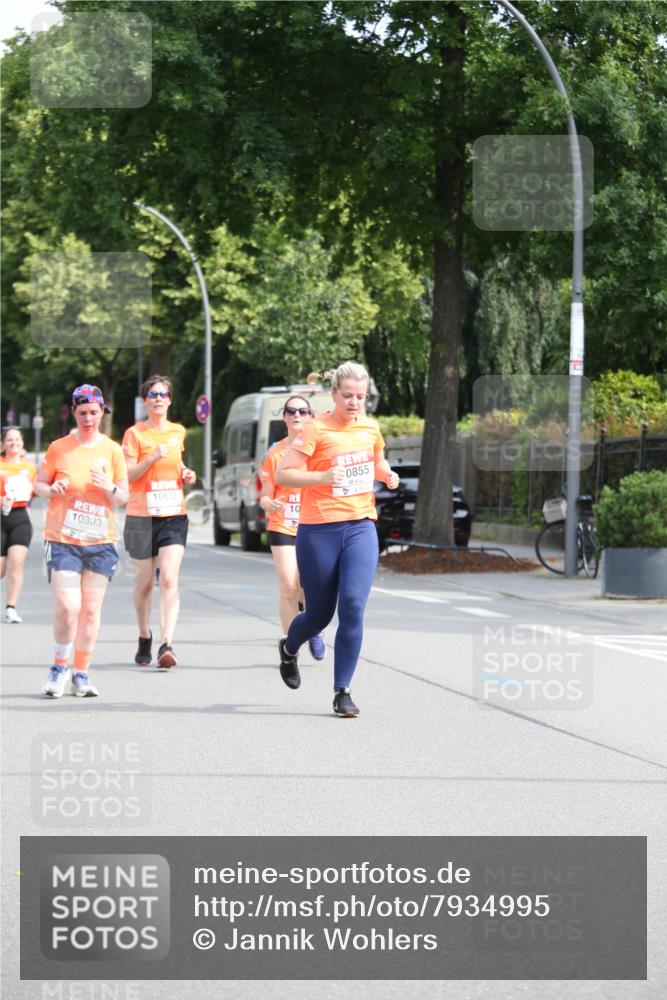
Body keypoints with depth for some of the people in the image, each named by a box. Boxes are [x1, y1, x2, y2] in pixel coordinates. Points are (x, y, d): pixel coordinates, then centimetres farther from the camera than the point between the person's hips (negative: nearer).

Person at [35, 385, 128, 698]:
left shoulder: (112, 450, 5)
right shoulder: (58, 448, 1)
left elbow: (123, 498, 8)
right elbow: (39, 484, 9)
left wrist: (110, 488, -14)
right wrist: (51, 490, -13)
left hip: (100, 542, 2)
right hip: (62, 540, -2)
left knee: (91, 610, 1)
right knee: (67, 607, -13)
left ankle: (81, 673, 12)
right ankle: (59, 666, 7)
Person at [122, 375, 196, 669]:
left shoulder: (178, 432, 11)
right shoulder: (135, 433, -2)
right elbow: (127, 476, -8)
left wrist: (185, 473, 8)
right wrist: (152, 458, -22)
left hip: (174, 515, 2)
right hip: (141, 516, -2)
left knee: (169, 579, -14)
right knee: (144, 582, 7)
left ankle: (167, 645, -22)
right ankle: (144, 638, 30)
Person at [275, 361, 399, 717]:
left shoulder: (370, 428, 8)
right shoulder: (316, 430, -9)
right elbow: (282, 475, -13)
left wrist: (387, 475, 5)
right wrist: (322, 477, -27)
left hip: (361, 527, 3)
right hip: (319, 530, -3)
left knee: (353, 607, -13)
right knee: (319, 614, 8)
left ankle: (342, 691, -4)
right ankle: (289, 649, 44)